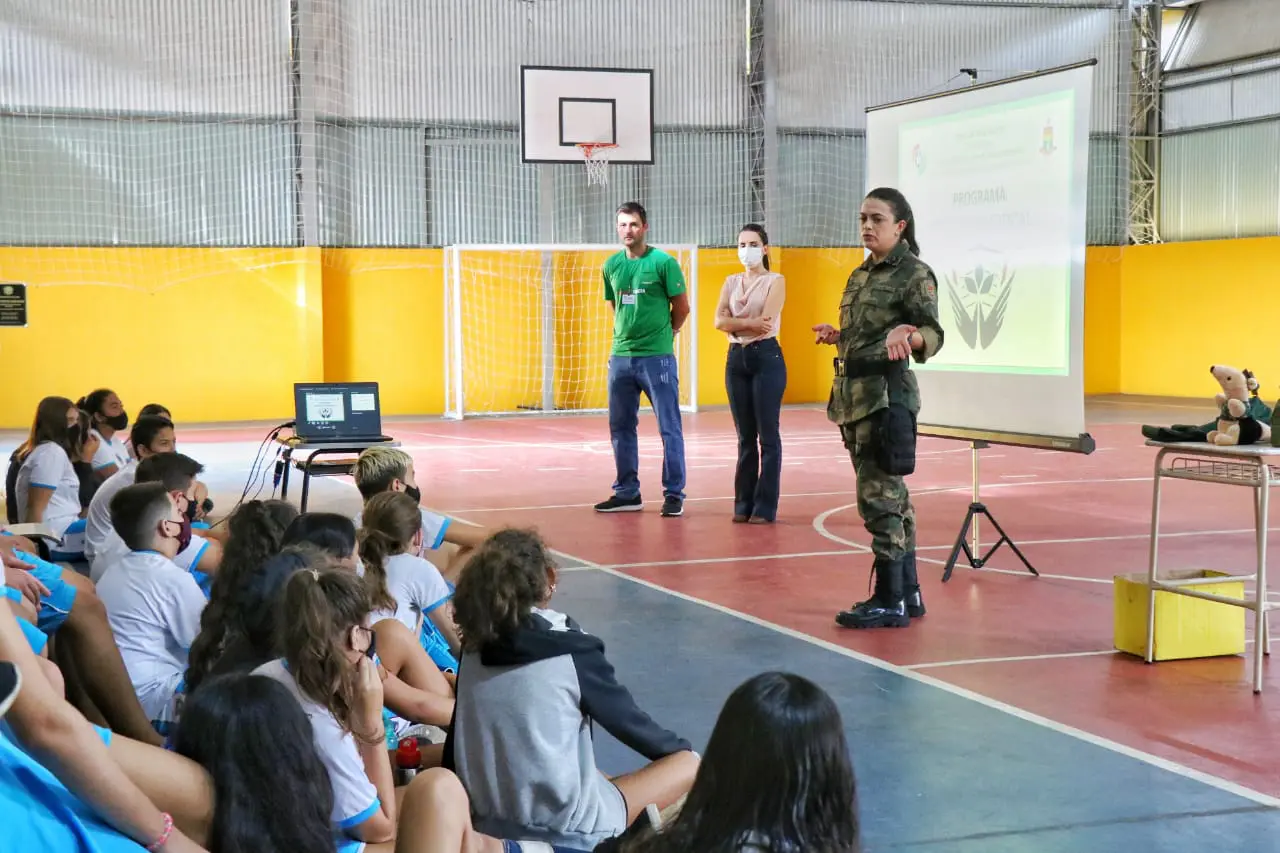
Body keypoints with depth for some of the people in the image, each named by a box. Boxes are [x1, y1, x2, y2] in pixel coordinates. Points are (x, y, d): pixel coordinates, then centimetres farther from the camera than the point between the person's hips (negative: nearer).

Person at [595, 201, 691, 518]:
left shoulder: (663, 262, -7)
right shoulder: (612, 265, 8)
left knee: (669, 428, -1)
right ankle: (627, 493, 21)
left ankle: (674, 494, 4)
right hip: (621, 357, 6)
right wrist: (627, 332, 13)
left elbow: (682, 306, -1)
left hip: (657, 357, -6)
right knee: (620, 427, 11)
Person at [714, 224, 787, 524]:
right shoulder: (731, 282, 13)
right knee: (745, 436, 8)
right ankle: (743, 504, 12)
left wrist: (735, 323, -4)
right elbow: (719, 322, -1)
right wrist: (751, 322, -13)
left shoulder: (775, 281, 0)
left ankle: (765, 507, -1)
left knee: (767, 435, -3)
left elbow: (765, 323, -14)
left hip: (766, 357, -5)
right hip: (736, 359, 5)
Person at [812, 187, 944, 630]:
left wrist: (908, 333, -34)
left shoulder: (914, 273, -7)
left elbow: (934, 334, -15)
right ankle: (908, 592, 20)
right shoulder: (860, 276, 16)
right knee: (891, 495, 13)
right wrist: (837, 337, 14)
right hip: (853, 394, 8)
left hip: (886, 395, -8)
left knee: (879, 496, -9)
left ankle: (890, 600, -3)